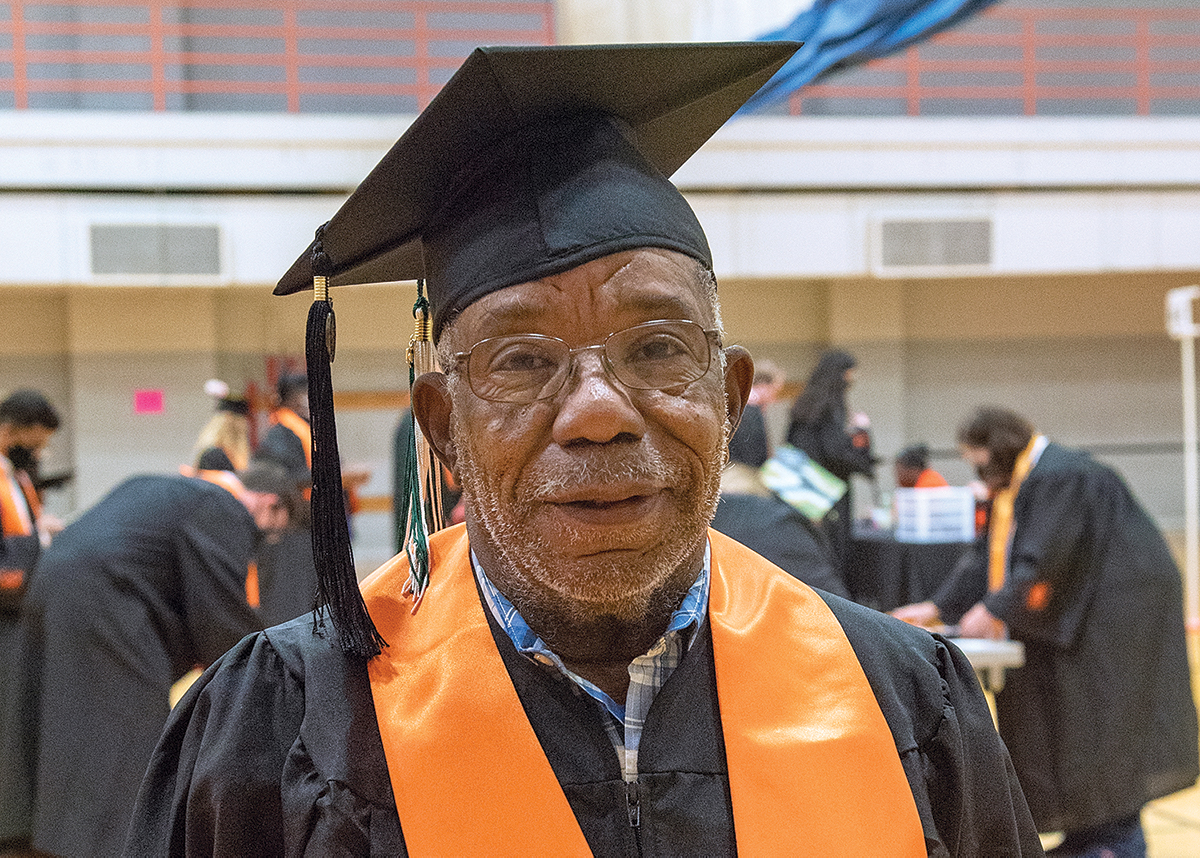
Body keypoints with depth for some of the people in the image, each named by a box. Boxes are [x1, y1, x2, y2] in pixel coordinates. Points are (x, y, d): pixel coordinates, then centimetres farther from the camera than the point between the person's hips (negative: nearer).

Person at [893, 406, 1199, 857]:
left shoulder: (1059, 478, -20)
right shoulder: (1014, 486, 13)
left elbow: (1043, 562, -25)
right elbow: (989, 557, 13)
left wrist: (995, 610, -22)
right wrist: (938, 608, 7)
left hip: (1119, 608, -10)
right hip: (1074, 614, 10)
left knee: (1103, 724, -6)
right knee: (1070, 720, 10)